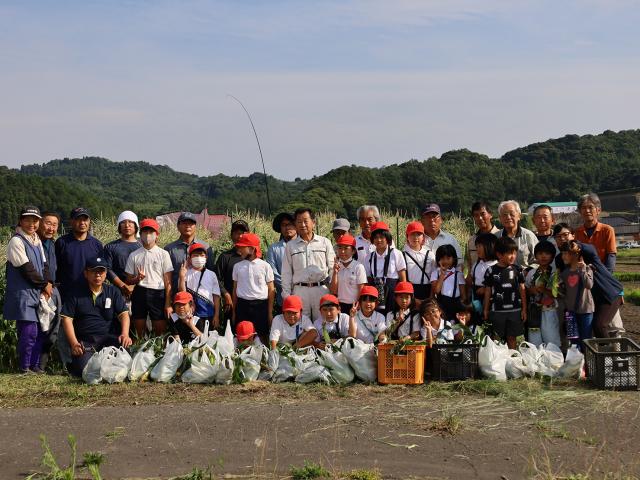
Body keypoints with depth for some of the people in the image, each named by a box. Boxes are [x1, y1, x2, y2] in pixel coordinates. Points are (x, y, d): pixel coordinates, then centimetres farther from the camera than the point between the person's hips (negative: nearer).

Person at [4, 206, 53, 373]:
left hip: (38, 293, 8)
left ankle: (35, 364, 19)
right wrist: (44, 284, -7)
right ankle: (24, 367, 4)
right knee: (29, 331, -8)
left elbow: (44, 265, 13)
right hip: (23, 294, -8)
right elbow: (26, 268, -15)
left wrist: (48, 285, -3)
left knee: (41, 330, 8)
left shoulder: (37, 240, 14)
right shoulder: (16, 241, -11)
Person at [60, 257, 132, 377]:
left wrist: (125, 334, -15)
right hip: (85, 342, -1)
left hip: (109, 337, 2)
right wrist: (74, 343, -11)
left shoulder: (113, 292, 13)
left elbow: (123, 314, 5)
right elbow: (67, 319, 3)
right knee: (84, 369, -28)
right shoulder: (76, 294, 8)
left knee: (125, 346, -31)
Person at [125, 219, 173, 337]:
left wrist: (168, 304, -5)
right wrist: (137, 279, -12)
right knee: (140, 332, 7)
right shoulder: (134, 255, 8)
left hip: (158, 293, -2)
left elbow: (168, 281, 1)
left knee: (160, 332, -3)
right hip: (140, 293, 2)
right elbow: (128, 280, 11)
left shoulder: (163, 254, 3)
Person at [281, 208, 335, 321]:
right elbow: (286, 273, 11)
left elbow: (332, 268, 7)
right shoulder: (290, 245, 10)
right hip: (300, 290, 1)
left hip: (321, 289, -1)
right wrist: (286, 295, 5)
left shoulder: (325, 242, 8)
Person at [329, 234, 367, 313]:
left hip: (353, 306, -3)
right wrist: (335, 273, -7)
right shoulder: (336, 266, 7)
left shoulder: (359, 267, -6)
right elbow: (333, 291, 2)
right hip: (340, 306, 4)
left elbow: (361, 291, -4)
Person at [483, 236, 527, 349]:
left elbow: (522, 289, 6)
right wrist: (485, 310, 6)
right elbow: (488, 291, 4)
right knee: (497, 338, 5)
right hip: (497, 310, -1)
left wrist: (524, 309, 4)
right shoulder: (491, 271, -2)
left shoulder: (517, 269, 1)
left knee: (512, 337, 8)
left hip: (515, 310, 1)